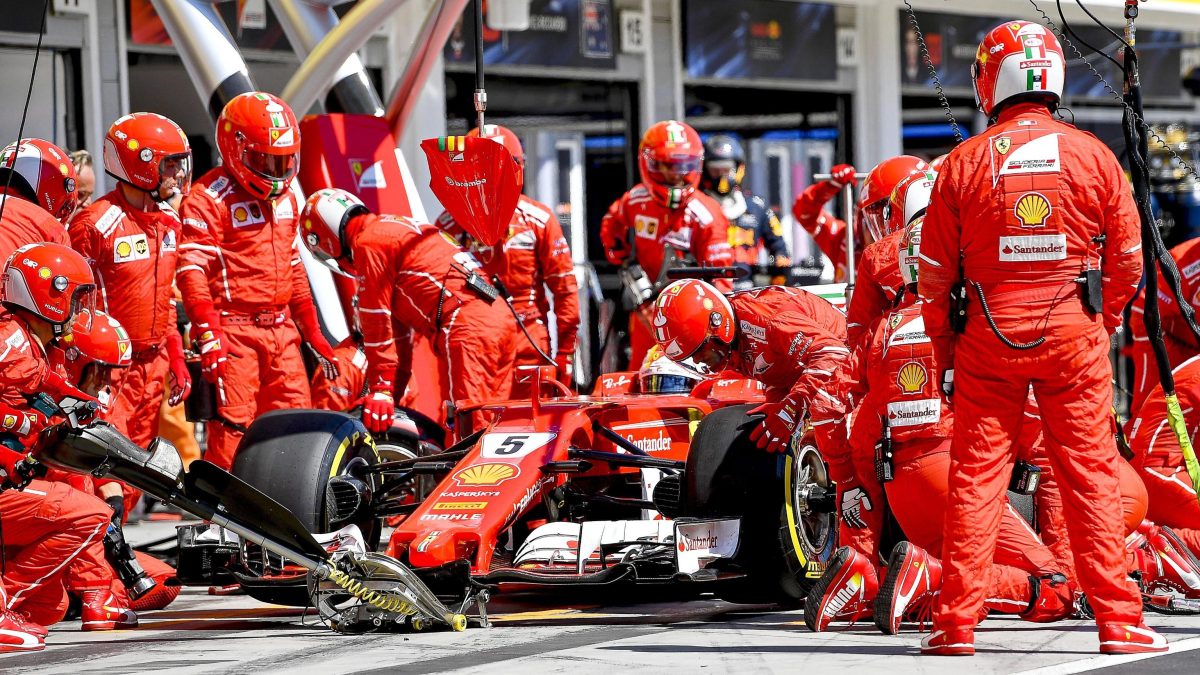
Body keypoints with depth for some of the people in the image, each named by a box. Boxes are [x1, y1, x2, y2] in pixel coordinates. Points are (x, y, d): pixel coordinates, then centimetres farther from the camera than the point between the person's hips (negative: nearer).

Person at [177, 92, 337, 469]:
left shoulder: (284, 198, 18)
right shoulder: (209, 198, -8)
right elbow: (192, 270, -16)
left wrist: (312, 332, 23)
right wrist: (208, 333, -26)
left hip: (280, 330, 8)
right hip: (233, 331, -8)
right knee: (232, 429, -11)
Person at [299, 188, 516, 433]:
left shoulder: (367, 243, 0)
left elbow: (377, 323, -2)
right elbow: (399, 325, 31)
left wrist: (381, 389, 2)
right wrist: (394, 391, 30)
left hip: (467, 327, -10)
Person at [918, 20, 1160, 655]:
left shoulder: (964, 163, -2)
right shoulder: (1093, 156, -1)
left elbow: (934, 273, 2)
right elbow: (1127, 259, 5)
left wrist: (945, 351, 13)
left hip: (988, 340, 0)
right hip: (1074, 337, 0)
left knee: (975, 476, 5)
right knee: (1091, 475, 4)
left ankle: (957, 622, 4)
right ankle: (1118, 620, 4)